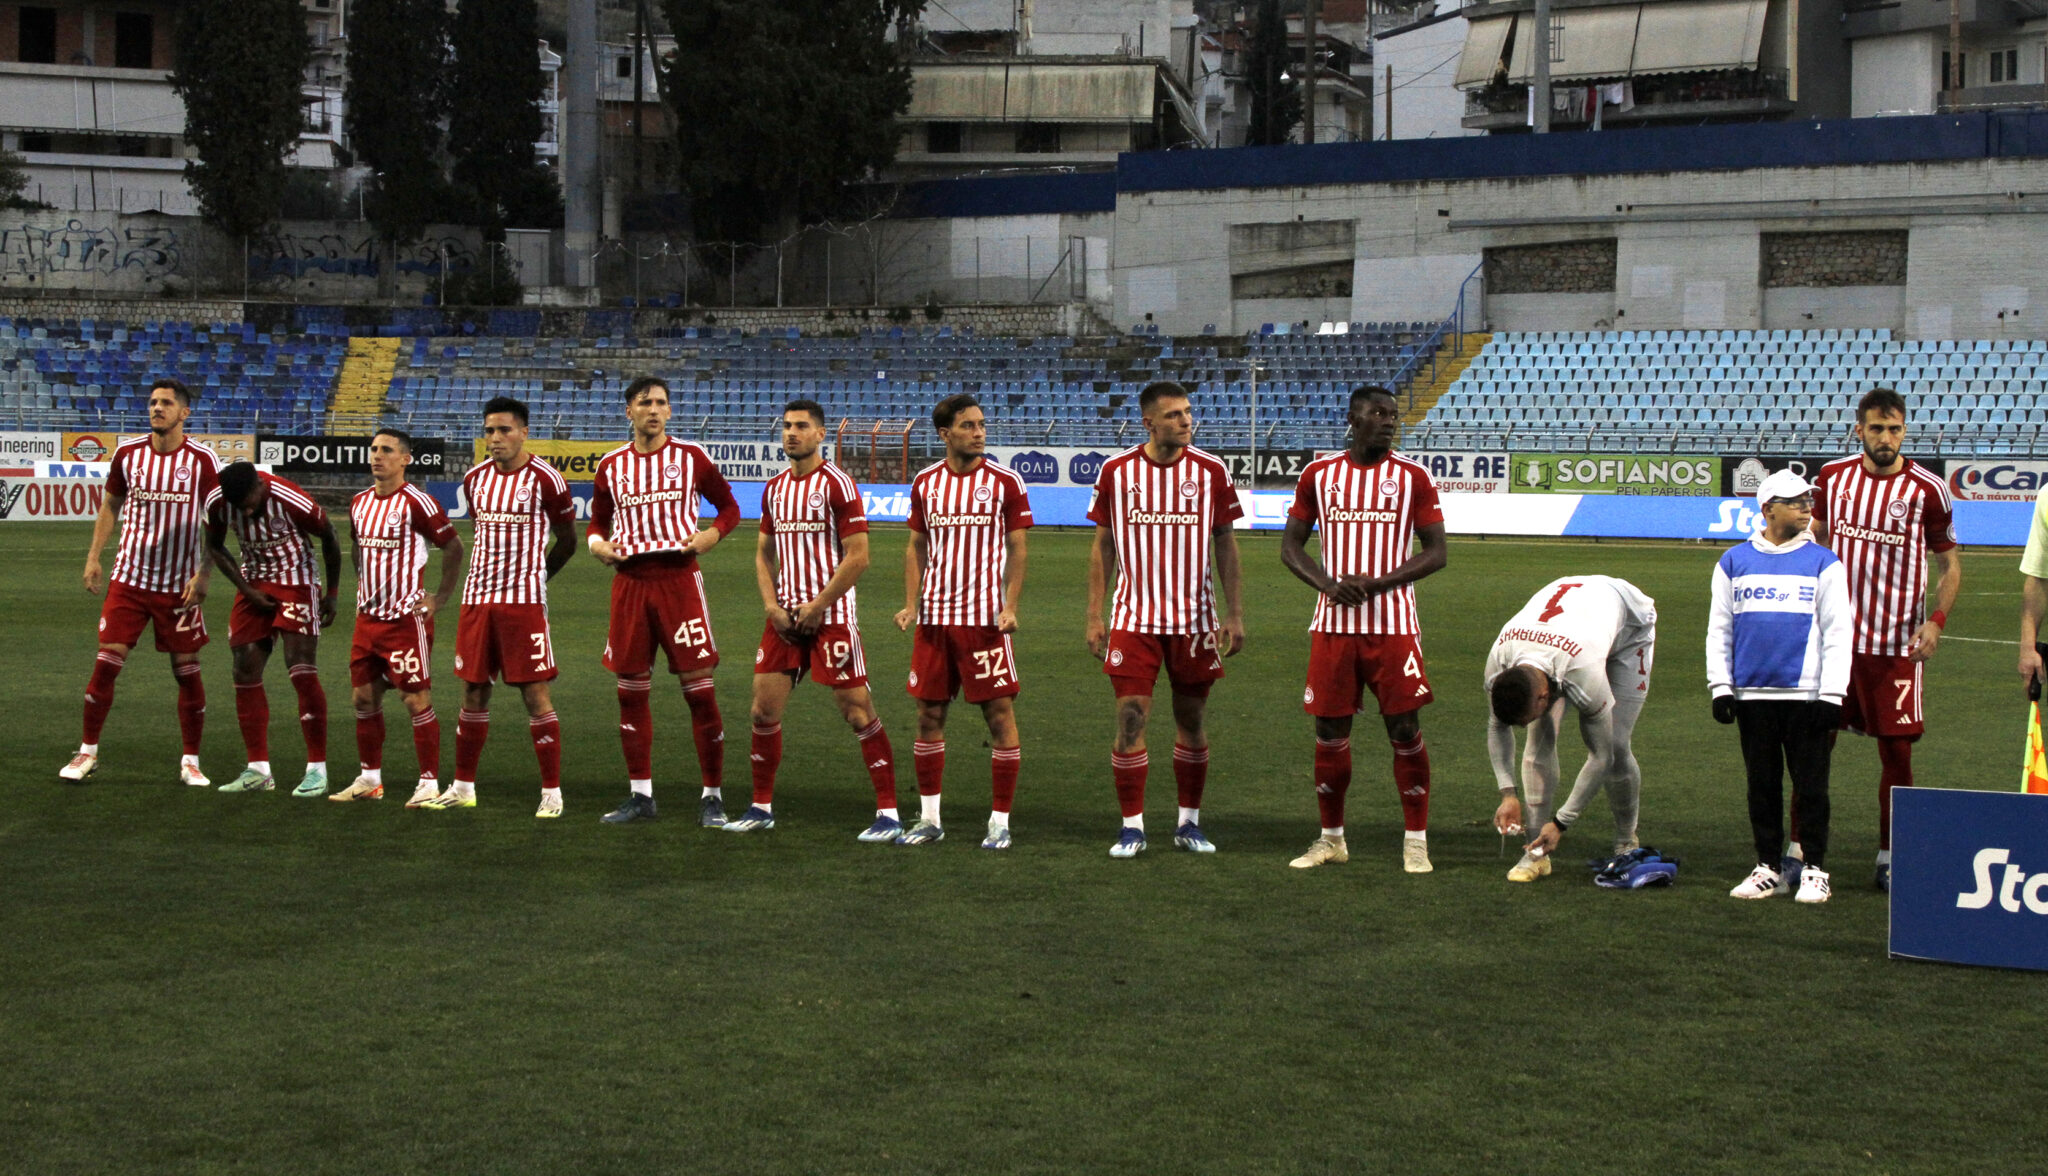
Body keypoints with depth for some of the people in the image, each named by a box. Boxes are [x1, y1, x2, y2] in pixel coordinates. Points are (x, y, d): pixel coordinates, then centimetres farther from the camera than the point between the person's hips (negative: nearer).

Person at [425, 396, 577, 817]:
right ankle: (463, 787, 19)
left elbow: (567, 542, 4)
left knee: (535, 693, -5)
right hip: (477, 597, 5)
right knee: (473, 692, 9)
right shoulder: (475, 479, 9)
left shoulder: (545, 480, -7)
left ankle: (552, 792, 1)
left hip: (524, 602, -5)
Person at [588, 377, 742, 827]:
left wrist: (712, 533, -10)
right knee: (631, 690, 5)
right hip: (630, 582, 3)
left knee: (700, 689, -5)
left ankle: (712, 796, 3)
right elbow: (598, 521, 21)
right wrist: (597, 544, -1)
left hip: (679, 578, -3)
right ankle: (640, 796, 15)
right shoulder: (611, 465, 9)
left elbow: (729, 506, 10)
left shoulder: (691, 456, 2)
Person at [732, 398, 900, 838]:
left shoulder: (837, 485, -9)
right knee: (764, 707, 4)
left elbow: (857, 557, -13)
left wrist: (817, 607, -14)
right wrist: (771, 604, 2)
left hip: (830, 615, -6)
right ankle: (762, 807, 17)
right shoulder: (774, 489, 12)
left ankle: (888, 813, -1)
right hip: (785, 615, 6)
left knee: (857, 711, -5)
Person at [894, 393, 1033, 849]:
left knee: (999, 714, -3)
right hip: (934, 618, 4)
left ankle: (1000, 821, 6)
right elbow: (917, 547, 14)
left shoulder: (1005, 482, -3)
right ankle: (929, 819, 17)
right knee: (929, 714, 6)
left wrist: (1011, 606, -13)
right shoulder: (926, 482, 7)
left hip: (985, 618, -3)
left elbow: (1017, 549, -2)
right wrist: (910, 604, 3)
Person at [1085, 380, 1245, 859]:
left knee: (1190, 720, 8)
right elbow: (1103, 546, 6)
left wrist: (1235, 613, -1)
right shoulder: (1116, 472, -1)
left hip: (1194, 619, 1)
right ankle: (1132, 826, 5)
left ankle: (1188, 823, 20)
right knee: (1130, 718, -5)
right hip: (1133, 618, -1)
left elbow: (1226, 545, 5)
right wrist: (1094, 616, 2)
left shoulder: (1211, 471, 0)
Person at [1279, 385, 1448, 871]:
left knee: (1405, 730, -2)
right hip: (1333, 625, 2)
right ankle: (1331, 838, 20)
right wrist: (1329, 585, -10)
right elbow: (1290, 545, 8)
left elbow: (1437, 552, -1)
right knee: (1330, 730, 6)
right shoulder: (1319, 474, 5)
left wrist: (1376, 583, -14)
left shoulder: (1413, 477, 0)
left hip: (1393, 625, -2)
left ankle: (1416, 841, 7)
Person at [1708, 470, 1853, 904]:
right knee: (1762, 785, 9)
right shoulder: (1734, 562, 8)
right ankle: (1767, 868, 17)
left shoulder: (1823, 563, 3)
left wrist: (1832, 694, -6)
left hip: (1806, 694, -2)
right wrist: (1720, 687, 3)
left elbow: (1838, 632, 1)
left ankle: (1814, 869, 10)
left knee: (1810, 784, 1)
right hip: (1751, 694, 2)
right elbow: (1719, 629, 11)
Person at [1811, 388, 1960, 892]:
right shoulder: (1832, 477, 3)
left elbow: (1950, 563, 3)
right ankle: (1798, 850, 11)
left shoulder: (1926, 489, -5)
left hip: (1897, 643, -2)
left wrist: (1936, 620, -12)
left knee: (1896, 751, 3)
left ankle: (1889, 857, 15)